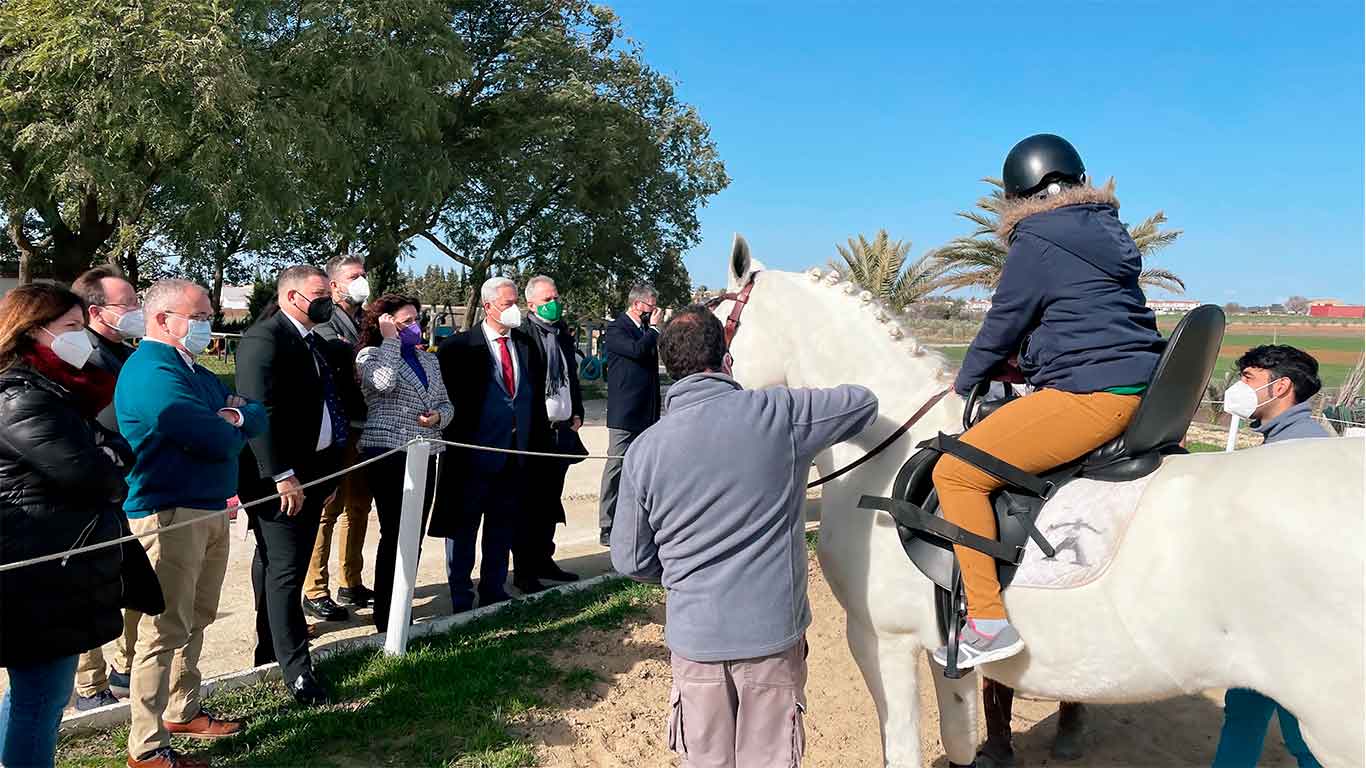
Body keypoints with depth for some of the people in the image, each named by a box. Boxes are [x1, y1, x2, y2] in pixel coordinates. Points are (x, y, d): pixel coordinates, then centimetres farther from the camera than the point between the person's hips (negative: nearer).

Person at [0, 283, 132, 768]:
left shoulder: (50, 391, 15)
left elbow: (113, 452, 14)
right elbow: (92, 474, -21)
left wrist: (109, 454, -7)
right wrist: (115, 458, -1)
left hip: (51, 573, 10)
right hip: (41, 580, -10)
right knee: (41, 700, -1)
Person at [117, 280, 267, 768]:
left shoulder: (192, 369, 15)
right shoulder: (153, 372, -16)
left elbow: (258, 417, 11)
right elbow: (219, 441, -23)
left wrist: (236, 414, -11)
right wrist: (231, 427, 0)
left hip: (210, 509, 10)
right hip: (170, 514, -10)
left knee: (195, 620, 19)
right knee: (165, 631, -4)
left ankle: (183, 711, 34)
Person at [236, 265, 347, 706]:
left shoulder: (314, 342, 15)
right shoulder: (264, 338, -13)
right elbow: (259, 411, -21)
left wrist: (330, 470, 15)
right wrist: (282, 476, -23)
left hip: (313, 473, 9)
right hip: (280, 477, -9)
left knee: (282, 567, 17)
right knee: (285, 570, -3)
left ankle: (270, 651, 28)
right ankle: (297, 670, 2)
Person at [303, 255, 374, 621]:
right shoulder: (326, 323, -7)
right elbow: (349, 355, -24)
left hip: (365, 430, 8)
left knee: (358, 508, 15)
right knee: (328, 509, -3)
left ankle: (351, 584, 28)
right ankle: (315, 592, 7)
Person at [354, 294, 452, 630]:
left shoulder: (429, 359, 16)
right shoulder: (370, 355, -2)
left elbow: (446, 404, 18)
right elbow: (384, 383, -25)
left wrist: (438, 416, -5)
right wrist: (390, 339, -13)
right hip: (388, 452, -6)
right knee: (395, 534, -4)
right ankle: (386, 616, 6)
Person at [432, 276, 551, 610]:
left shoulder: (527, 345, 9)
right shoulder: (458, 347, -8)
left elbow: (536, 397, 11)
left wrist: (536, 442, 6)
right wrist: (454, 443, -12)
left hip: (515, 455, 5)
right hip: (474, 454, -5)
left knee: (502, 526, 15)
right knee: (463, 527, 6)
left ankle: (494, 592, 29)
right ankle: (461, 597, 19)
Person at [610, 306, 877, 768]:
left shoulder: (644, 449, -8)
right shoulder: (780, 413, -12)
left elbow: (630, 561, -1)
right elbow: (863, 403, 5)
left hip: (695, 638, 1)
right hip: (774, 632, -1)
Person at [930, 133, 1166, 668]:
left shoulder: (1035, 245, -8)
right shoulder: (1105, 232, 18)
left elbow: (1001, 328, -2)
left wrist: (964, 384, 14)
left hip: (1090, 394, -10)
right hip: (1140, 387, 11)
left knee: (956, 473, -12)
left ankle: (988, 622, -13)